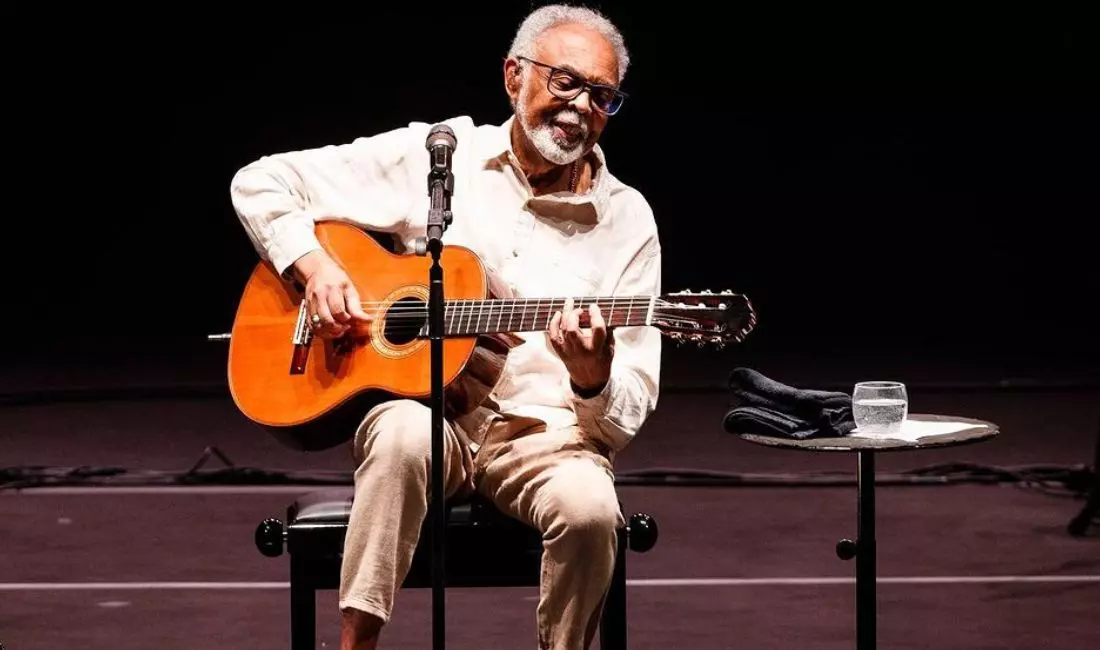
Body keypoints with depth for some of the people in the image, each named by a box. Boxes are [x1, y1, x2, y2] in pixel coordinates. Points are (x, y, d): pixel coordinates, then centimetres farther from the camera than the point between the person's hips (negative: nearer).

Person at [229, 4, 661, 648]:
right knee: (403, 433, -37)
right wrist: (314, 267, -7)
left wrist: (593, 378, -22)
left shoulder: (628, 221, 4)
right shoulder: (434, 156, 4)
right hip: (424, 406, 0)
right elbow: (261, 182, 9)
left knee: (589, 507, -33)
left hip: (545, 433, 1)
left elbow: (629, 414, 2)